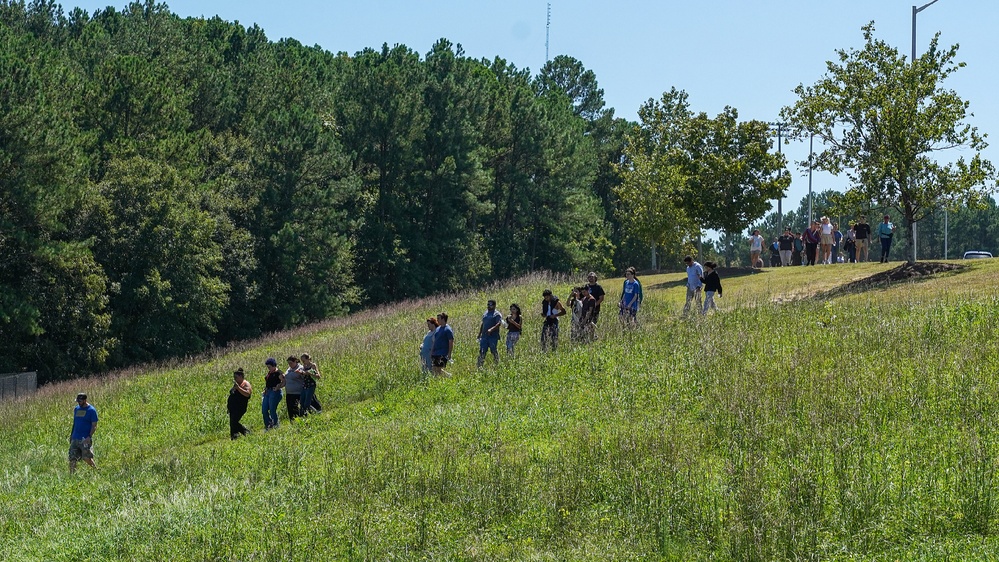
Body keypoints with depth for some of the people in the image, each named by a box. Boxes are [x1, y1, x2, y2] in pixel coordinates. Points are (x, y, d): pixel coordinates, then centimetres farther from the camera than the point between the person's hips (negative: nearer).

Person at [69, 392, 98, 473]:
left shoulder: (91, 410, -6)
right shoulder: (76, 409, 14)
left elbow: (94, 426, -8)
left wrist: (89, 437, -19)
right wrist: (71, 435, 16)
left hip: (85, 439, -6)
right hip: (75, 439, 6)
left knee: (87, 458, -8)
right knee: (72, 459, 1)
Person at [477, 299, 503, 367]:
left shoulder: (497, 314, -4)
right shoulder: (485, 313, 18)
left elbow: (499, 324, -18)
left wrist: (491, 329, -31)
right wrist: (479, 334, 19)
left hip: (493, 337, -6)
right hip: (484, 336, 6)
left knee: (494, 351, 0)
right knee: (482, 351, 0)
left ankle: (497, 364, 13)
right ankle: (479, 365, -1)